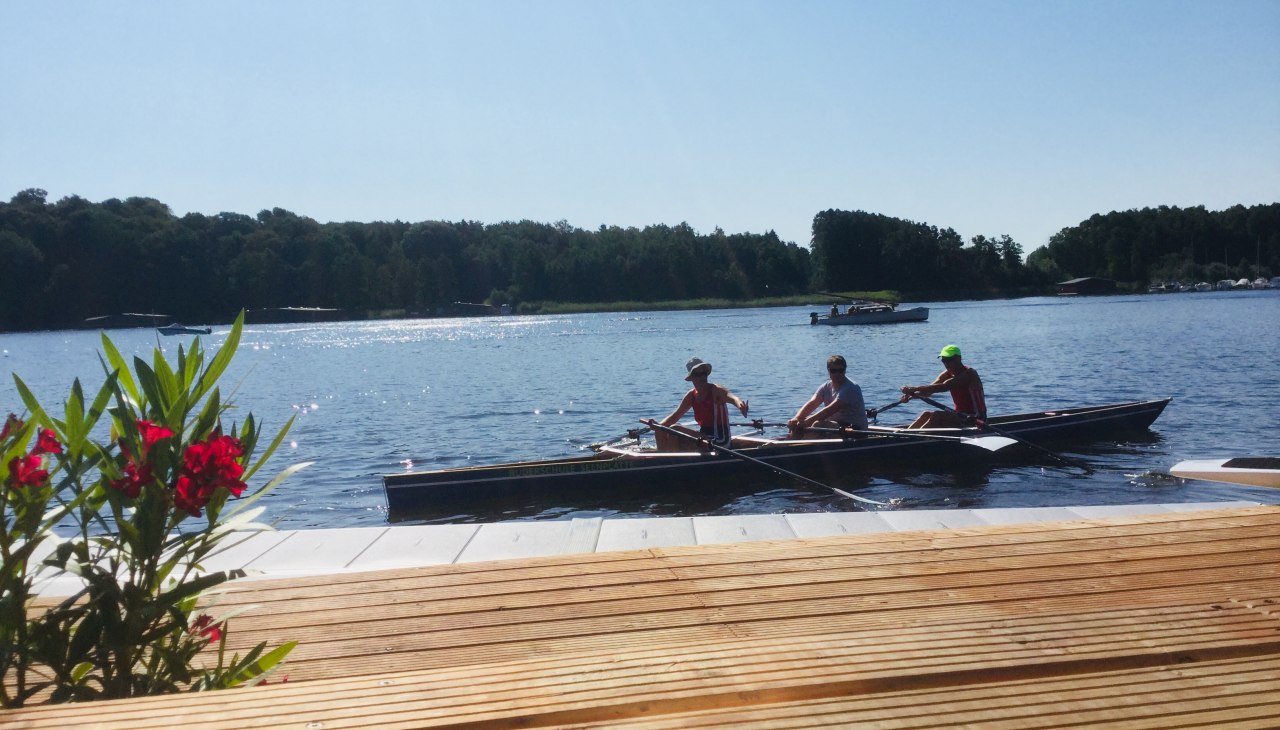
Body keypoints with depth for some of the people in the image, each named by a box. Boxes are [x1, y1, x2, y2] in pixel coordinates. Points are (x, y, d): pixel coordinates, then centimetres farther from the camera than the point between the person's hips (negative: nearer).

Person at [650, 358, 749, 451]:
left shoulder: (716, 390, -13)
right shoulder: (691, 395, 7)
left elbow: (732, 397, -34)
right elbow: (675, 416, 10)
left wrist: (740, 404, -59)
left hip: (718, 440, -8)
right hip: (704, 437, 8)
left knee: (673, 430, -19)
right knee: (661, 431, 4)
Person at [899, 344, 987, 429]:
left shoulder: (969, 374, -18)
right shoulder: (948, 374, 8)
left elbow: (943, 387, -30)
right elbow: (929, 390, -3)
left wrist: (914, 388, -35)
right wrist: (911, 394, -24)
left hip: (976, 419, -8)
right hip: (960, 416, 8)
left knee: (937, 416, -24)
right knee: (927, 414, -3)